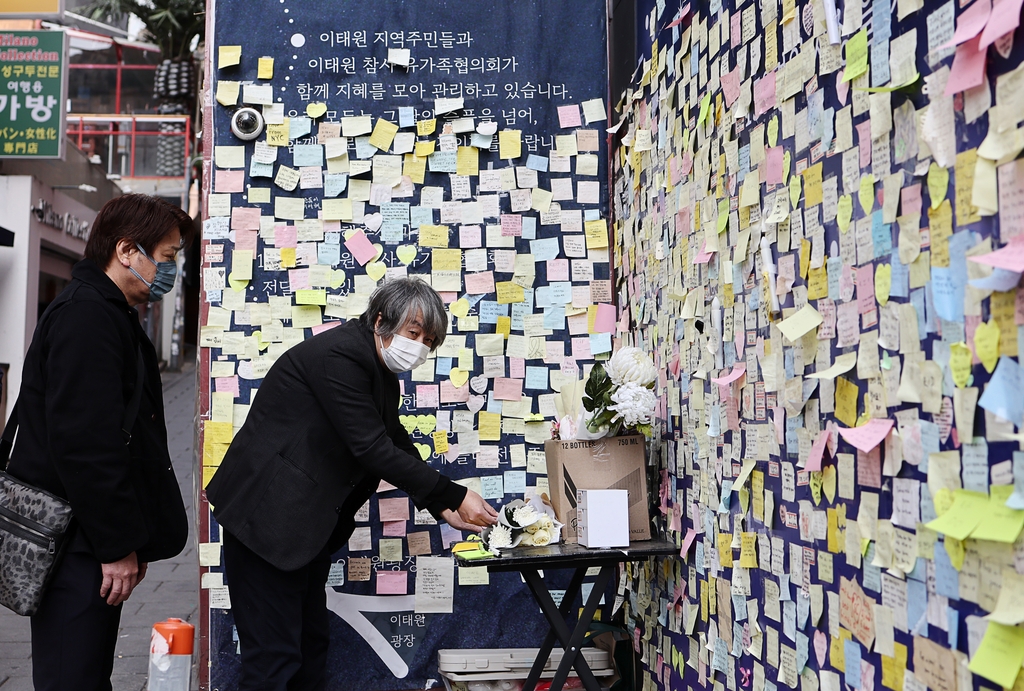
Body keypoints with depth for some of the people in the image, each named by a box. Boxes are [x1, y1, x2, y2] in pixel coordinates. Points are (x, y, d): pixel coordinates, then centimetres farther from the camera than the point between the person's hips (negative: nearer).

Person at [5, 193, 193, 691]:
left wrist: (132, 539, 19)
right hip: (78, 545, -10)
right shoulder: (85, 318, -17)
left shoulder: (111, 315, 17)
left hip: (91, 539, 10)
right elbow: (84, 444, -24)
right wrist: (117, 545, -18)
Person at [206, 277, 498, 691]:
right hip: (267, 516, -10)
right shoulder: (337, 355, -22)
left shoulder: (382, 375, 9)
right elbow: (373, 450, -26)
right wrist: (455, 496, -21)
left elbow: (399, 447, 12)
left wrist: (443, 510, 1)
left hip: (310, 523, 10)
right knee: (275, 657, -4)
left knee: (311, 645, 16)